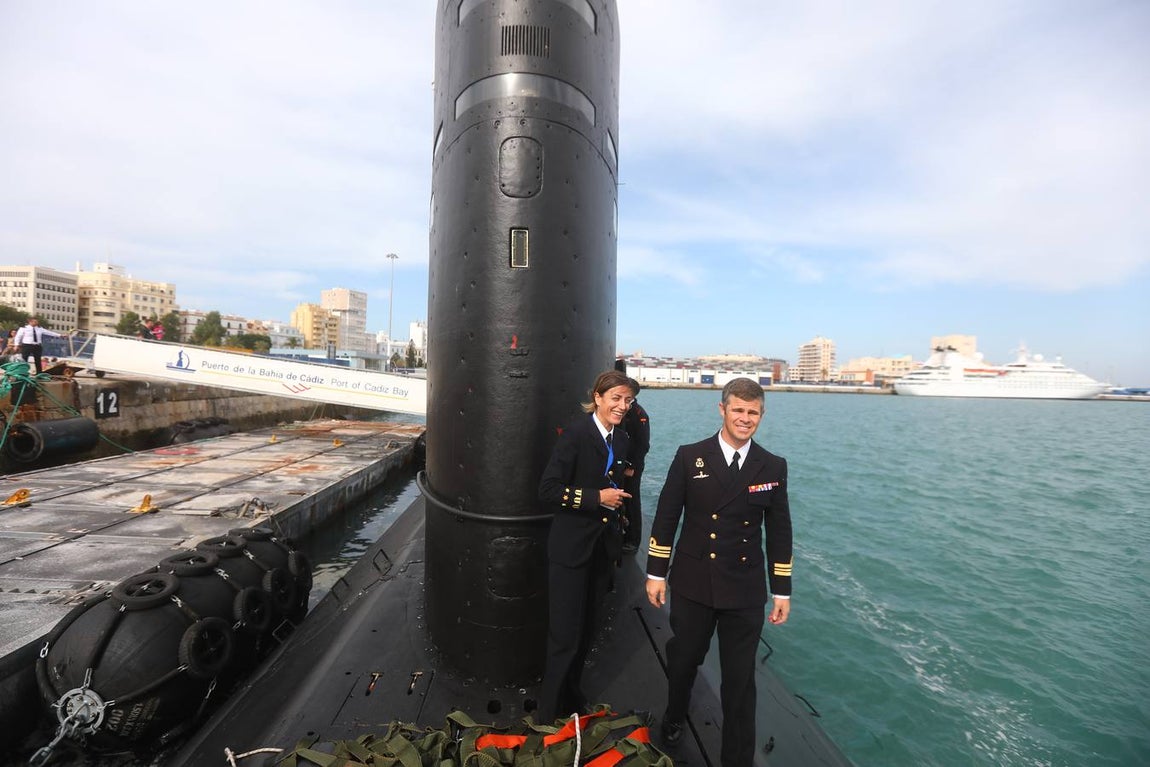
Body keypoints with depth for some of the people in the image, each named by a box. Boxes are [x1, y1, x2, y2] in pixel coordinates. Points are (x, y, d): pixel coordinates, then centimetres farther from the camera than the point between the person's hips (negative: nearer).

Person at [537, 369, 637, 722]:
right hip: (571, 548, -6)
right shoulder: (576, 433, -16)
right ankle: (550, 712, 26)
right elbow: (549, 490, -20)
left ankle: (573, 698, 43)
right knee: (565, 635, 4)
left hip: (603, 548, 7)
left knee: (586, 631, 21)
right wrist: (597, 497, -21)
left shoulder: (621, 441, 6)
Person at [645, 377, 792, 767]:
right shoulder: (690, 457, -6)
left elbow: (779, 533, 5)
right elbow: (665, 518, -3)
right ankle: (674, 719, 49)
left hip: (745, 590, 1)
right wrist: (656, 573, -2)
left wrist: (782, 591, 6)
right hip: (693, 584, 0)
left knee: (740, 679, 10)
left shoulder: (773, 467, 0)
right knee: (683, 659, 19)